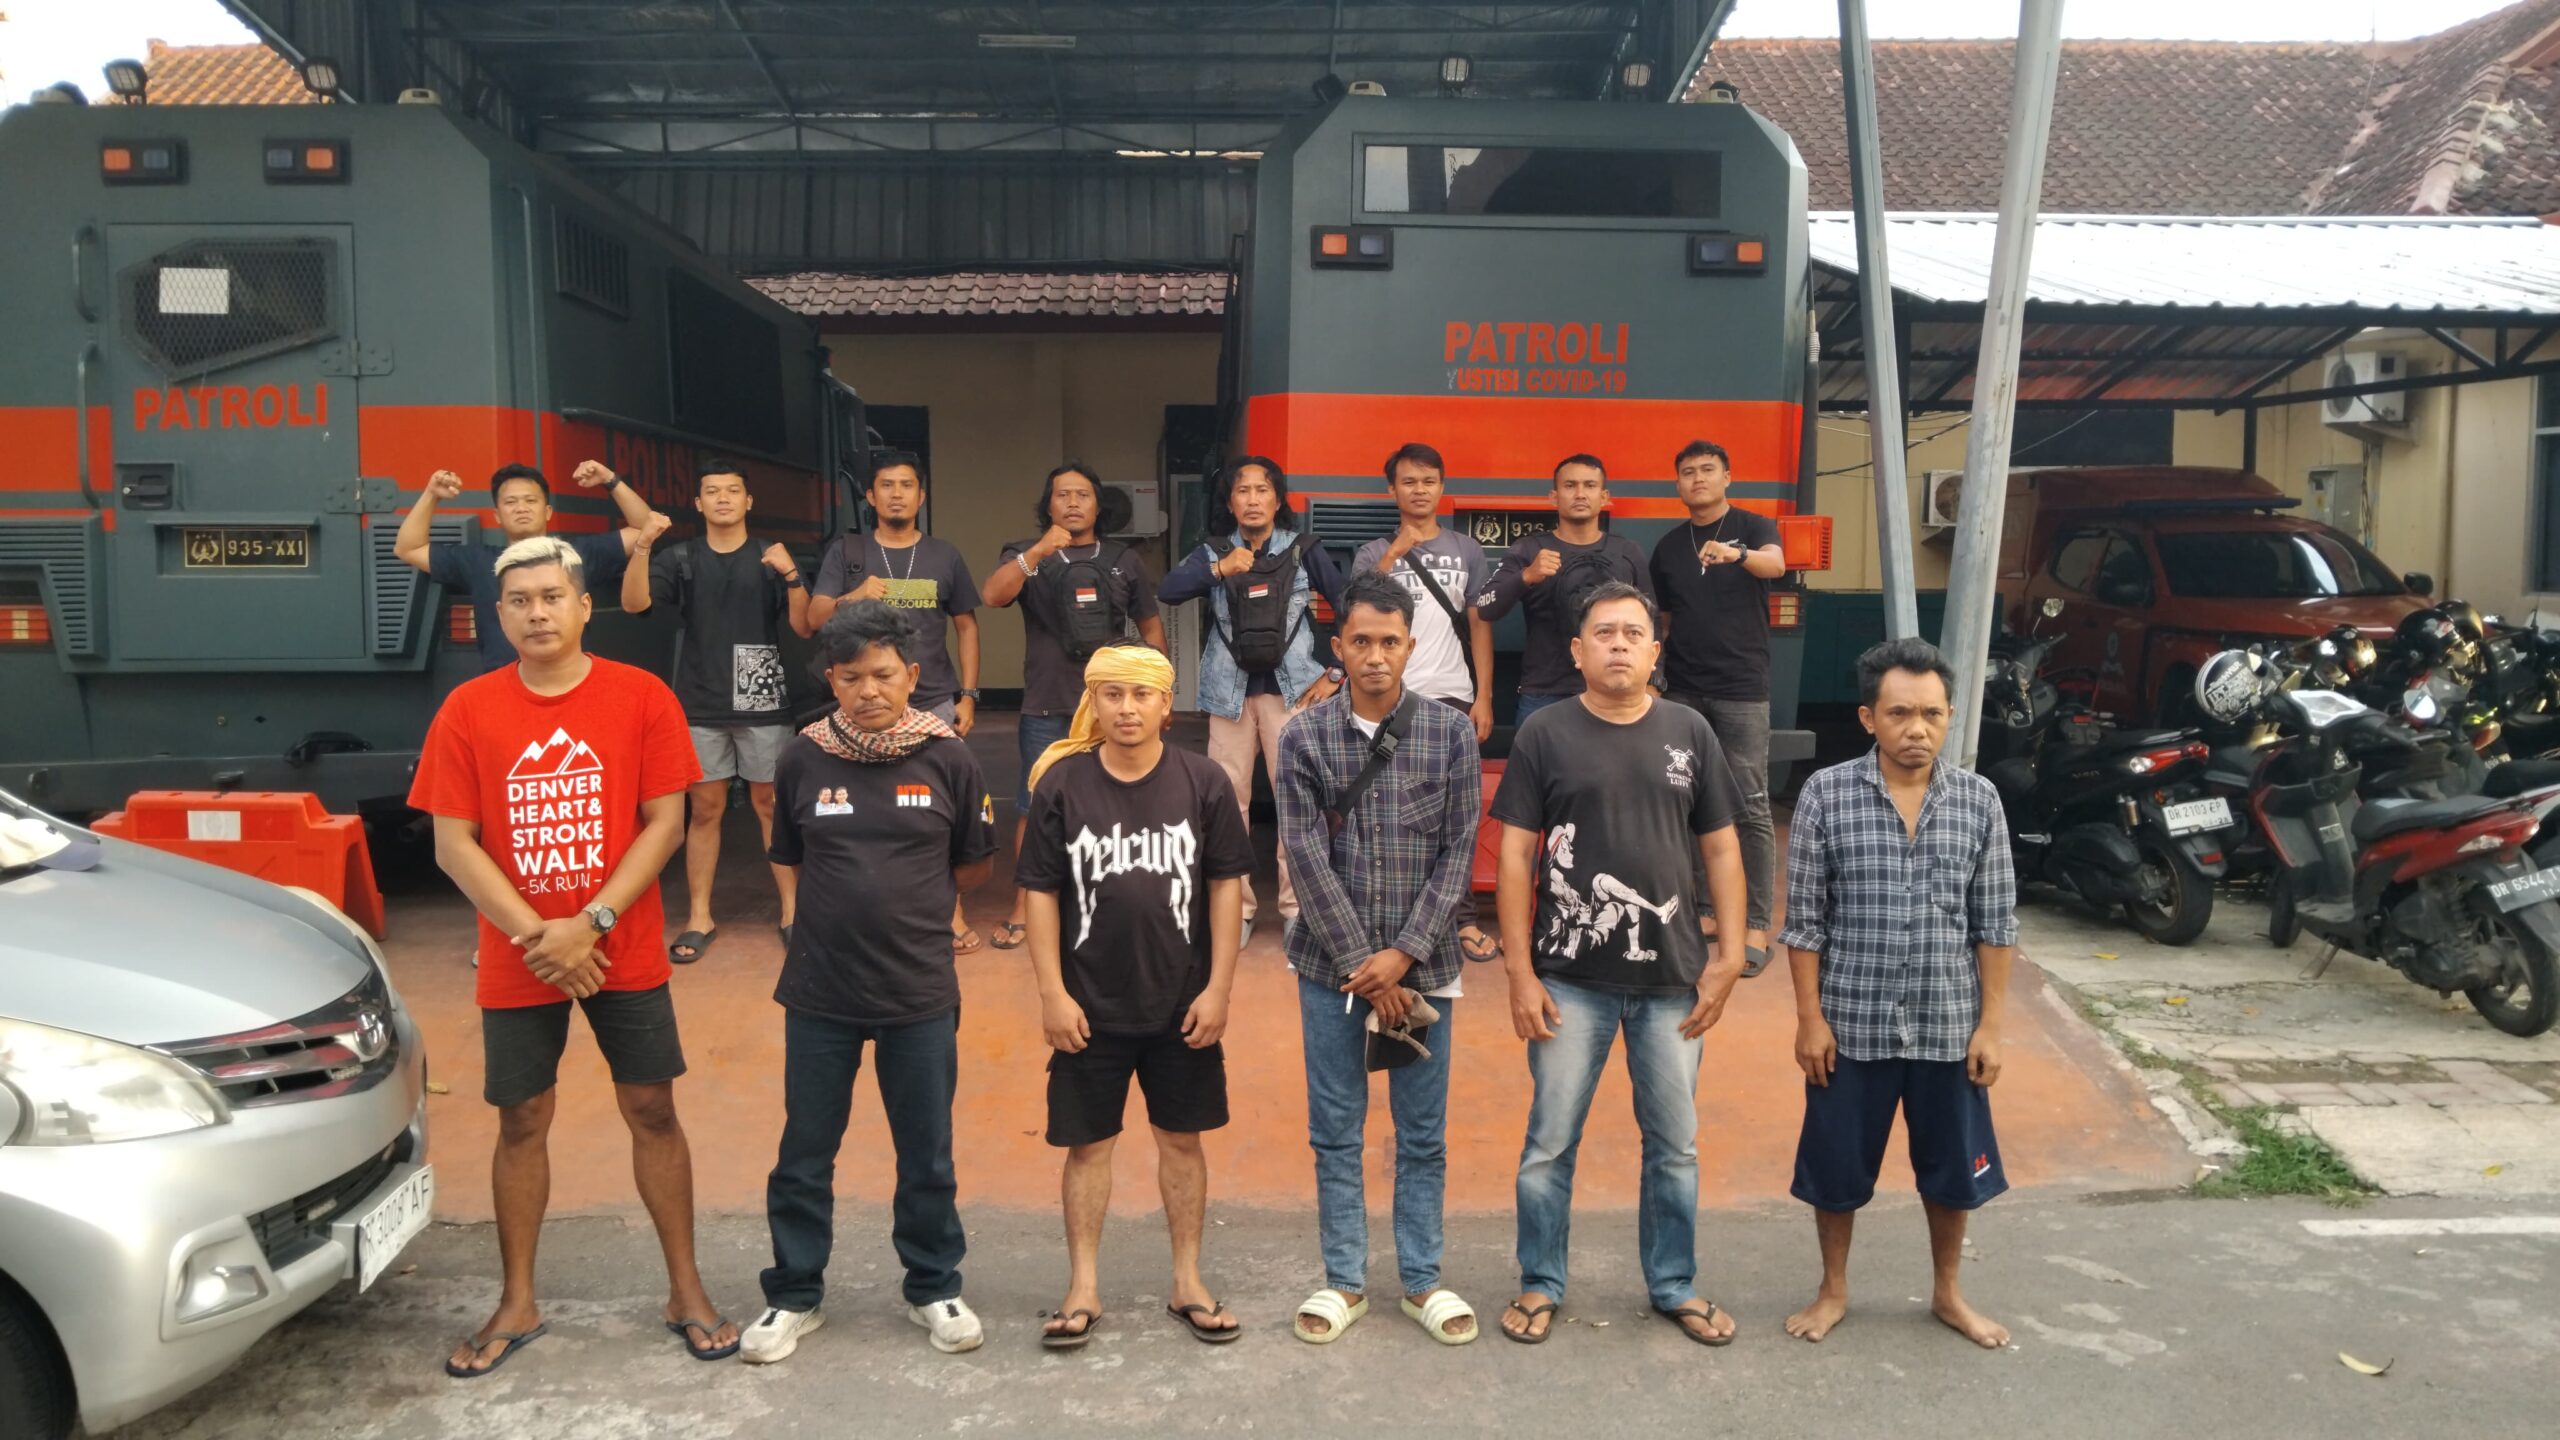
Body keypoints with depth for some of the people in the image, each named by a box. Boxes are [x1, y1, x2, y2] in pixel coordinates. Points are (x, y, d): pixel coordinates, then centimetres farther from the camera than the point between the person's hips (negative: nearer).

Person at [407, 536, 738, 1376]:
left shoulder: (642, 698, -5)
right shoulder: (468, 710, -3)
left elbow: (664, 822, -7)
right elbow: (454, 845, -5)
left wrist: (591, 922, -15)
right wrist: (537, 936, -14)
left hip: (626, 953, -1)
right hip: (517, 962, 1)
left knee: (652, 1111, 6)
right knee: (522, 1121, 11)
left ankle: (686, 1292, 19)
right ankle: (517, 1304, 26)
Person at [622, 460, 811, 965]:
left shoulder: (771, 557, 2)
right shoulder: (680, 558, 4)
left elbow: (804, 625, -5)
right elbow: (634, 603, -9)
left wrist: (790, 574, -23)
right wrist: (643, 545, -24)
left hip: (763, 702, 0)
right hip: (701, 705, 1)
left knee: (771, 804, 4)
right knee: (706, 809, 5)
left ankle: (791, 911, 11)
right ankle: (699, 918, 13)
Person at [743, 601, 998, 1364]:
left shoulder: (947, 757, -7)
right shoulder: (803, 758, -4)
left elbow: (973, 866, 5)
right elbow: (788, 863, 9)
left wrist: (904, 902, 6)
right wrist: (846, 905, 5)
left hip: (920, 991, 0)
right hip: (819, 991, 1)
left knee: (926, 1154, 12)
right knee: (804, 1153, 12)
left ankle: (934, 1287, 31)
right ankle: (794, 1295, 30)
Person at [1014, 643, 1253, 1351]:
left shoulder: (1203, 782, -4)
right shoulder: (1061, 783, -6)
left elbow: (1226, 885, -1)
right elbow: (1041, 892, -3)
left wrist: (1218, 987, -5)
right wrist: (1053, 992, -7)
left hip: (1183, 1004, 1)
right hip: (1090, 1003, 0)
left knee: (1182, 1138, 12)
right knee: (1088, 1143, 9)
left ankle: (1187, 1282, 26)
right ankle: (1083, 1289, 22)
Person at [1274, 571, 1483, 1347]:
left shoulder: (1451, 733, -2)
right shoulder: (1304, 736, -3)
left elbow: (1459, 854, -3)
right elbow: (1307, 856, -8)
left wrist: (1404, 954, -12)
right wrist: (1362, 963, -13)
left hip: (1422, 965, 0)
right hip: (1330, 964, 0)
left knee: (1423, 1133, 10)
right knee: (1336, 1131, 9)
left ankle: (1423, 1280, 25)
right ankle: (1344, 1280, 23)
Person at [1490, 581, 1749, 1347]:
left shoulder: (1689, 733, 4)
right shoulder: (1545, 734, -3)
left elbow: (1721, 848, 7)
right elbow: (1515, 856, -4)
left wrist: (1731, 954, 0)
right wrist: (1519, 972, -8)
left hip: (1673, 978, 2)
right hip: (1570, 979, -2)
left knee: (1675, 1144, 14)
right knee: (1551, 1141, 8)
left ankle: (1675, 1286, 31)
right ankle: (1540, 1284, 25)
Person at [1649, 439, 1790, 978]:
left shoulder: (1753, 528, -1)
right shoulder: (1669, 545, 11)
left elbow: (1775, 564, -24)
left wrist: (1736, 554, -45)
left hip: (1741, 690, -4)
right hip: (1683, 691, 4)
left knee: (1751, 808, -6)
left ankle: (1757, 926, -4)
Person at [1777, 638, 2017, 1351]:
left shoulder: (1979, 800, -3)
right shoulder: (1826, 794, -9)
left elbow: (1996, 923, 2)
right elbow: (1804, 919, -5)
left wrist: (1991, 1024, 0)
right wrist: (1810, 1018, -7)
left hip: (1948, 1025, 2)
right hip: (1852, 1023, -2)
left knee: (1953, 1165, 16)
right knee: (1837, 1165, 11)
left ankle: (1949, 1292, 38)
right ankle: (1833, 1290, 33)